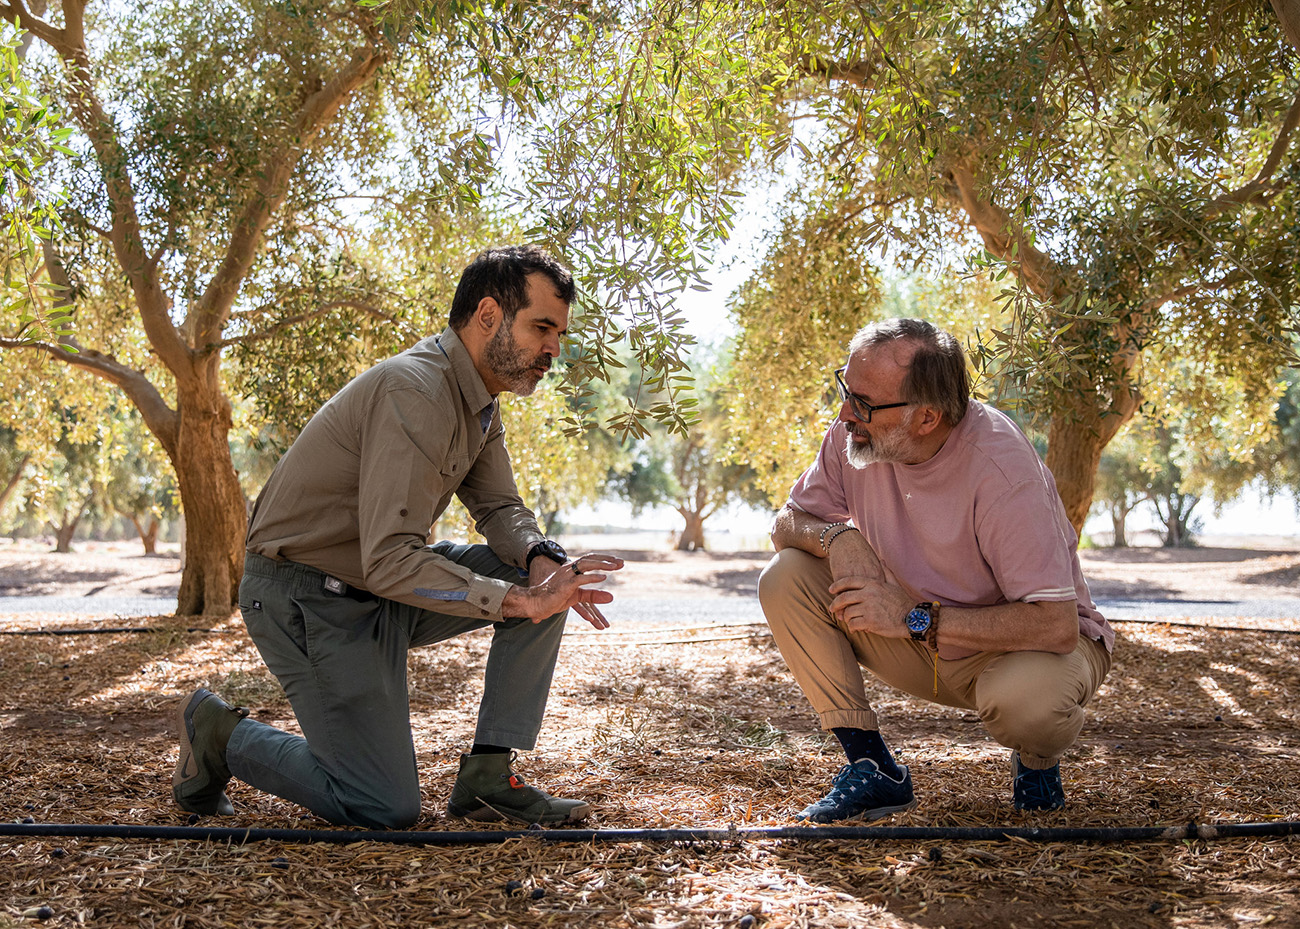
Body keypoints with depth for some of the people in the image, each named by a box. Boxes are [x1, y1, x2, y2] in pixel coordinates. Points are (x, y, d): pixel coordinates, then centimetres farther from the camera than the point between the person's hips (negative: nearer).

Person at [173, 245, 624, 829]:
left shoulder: (479, 399, 5)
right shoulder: (416, 393, -27)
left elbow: (499, 507, 6)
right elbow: (390, 561, -32)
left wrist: (542, 560, -16)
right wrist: (516, 600, -34)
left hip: (384, 583, 9)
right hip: (305, 599, -9)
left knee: (543, 577, -5)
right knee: (388, 809, -9)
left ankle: (487, 775, -1)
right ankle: (221, 734, 11)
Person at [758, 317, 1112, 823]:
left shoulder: (1000, 467, -31)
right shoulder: (855, 435, -14)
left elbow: (1056, 625, -34)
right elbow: (787, 523, 0)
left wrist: (915, 618, -33)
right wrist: (836, 537, -24)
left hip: (1027, 644, -5)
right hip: (927, 646, 5)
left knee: (1025, 696, -40)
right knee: (786, 579, -14)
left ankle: (1036, 760, 0)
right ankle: (873, 768, -8)